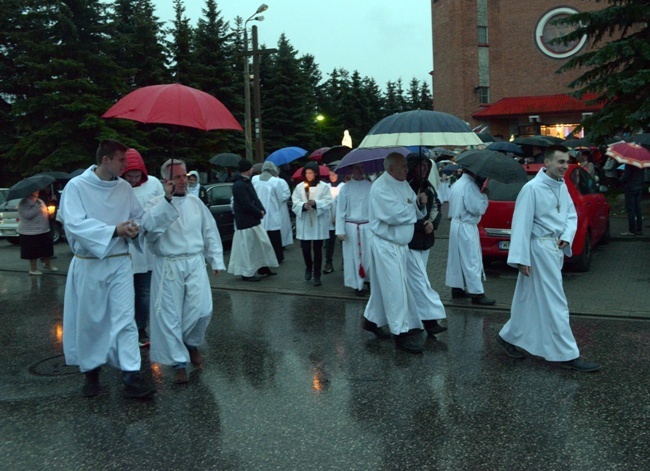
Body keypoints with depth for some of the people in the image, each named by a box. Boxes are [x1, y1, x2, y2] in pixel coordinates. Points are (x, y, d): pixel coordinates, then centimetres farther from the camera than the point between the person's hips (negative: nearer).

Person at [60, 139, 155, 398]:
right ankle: (91, 372, 27)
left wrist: (134, 228, -10)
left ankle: (131, 377, -2)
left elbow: (138, 216, 14)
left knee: (124, 318, -3)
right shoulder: (76, 186, -8)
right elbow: (74, 223, -18)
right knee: (89, 321, 9)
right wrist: (114, 230, -25)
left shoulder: (124, 187, 4)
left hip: (119, 262, 3)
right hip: (88, 264, -2)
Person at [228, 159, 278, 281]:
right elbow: (246, 205, -23)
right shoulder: (239, 185, -20)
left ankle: (263, 267, 29)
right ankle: (247, 273, 10)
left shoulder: (247, 182, 13)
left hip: (253, 220, 10)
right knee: (247, 247, -1)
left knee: (263, 243, 16)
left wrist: (261, 210, -2)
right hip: (246, 222, -10)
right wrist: (260, 213, -12)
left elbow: (254, 198, 14)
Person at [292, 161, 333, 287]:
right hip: (304, 222, 1)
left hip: (318, 223, -1)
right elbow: (295, 203, 0)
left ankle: (317, 275, 13)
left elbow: (328, 202, -6)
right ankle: (308, 268, 30)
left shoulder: (324, 186, 1)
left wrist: (315, 203, -21)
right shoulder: (299, 187, 6)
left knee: (317, 249, 3)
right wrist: (303, 205, -19)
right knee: (305, 248, 0)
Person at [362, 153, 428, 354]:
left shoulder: (403, 184, 10)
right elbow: (395, 214, -27)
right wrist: (413, 206, -9)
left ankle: (372, 320, 32)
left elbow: (414, 211, 12)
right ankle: (401, 333, -1)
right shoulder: (381, 187, -17)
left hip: (399, 243, 9)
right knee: (396, 288, -7)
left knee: (383, 286, 17)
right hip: (385, 244, -9)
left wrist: (420, 203, -10)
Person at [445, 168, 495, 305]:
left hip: (456, 224, 10)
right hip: (466, 227, -10)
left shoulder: (457, 184, 12)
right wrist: (484, 195, -5)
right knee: (472, 260, -5)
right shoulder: (470, 185, -19)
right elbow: (478, 208, -20)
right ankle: (476, 294, -2)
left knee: (457, 258, 15)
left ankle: (457, 289, 23)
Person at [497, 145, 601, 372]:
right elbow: (522, 224, -18)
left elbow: (571, 214, 15)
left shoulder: (561, 186, 9)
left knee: (532, 301, 16)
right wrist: (521, 258, -19)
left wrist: (567, 236, -5)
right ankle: (568, 355, 5)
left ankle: (508, 337, 31)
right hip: (540, 250, -9)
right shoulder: (532, 188, -17)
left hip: (556, 249, 9)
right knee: (554, 302, -3)